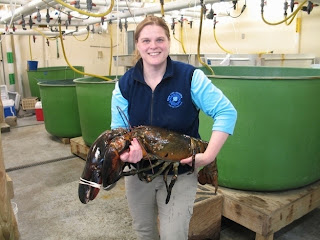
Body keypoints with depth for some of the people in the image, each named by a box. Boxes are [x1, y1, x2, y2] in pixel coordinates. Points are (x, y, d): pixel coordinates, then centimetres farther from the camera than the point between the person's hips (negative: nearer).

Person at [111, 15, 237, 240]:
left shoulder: (190, 77, -18)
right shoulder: (124, 84, -8)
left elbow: (226, 112, -17)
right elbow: (118, 128, -5)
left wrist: (208, 156, -26)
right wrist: (124, 151, -28)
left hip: (180, 172, -3)